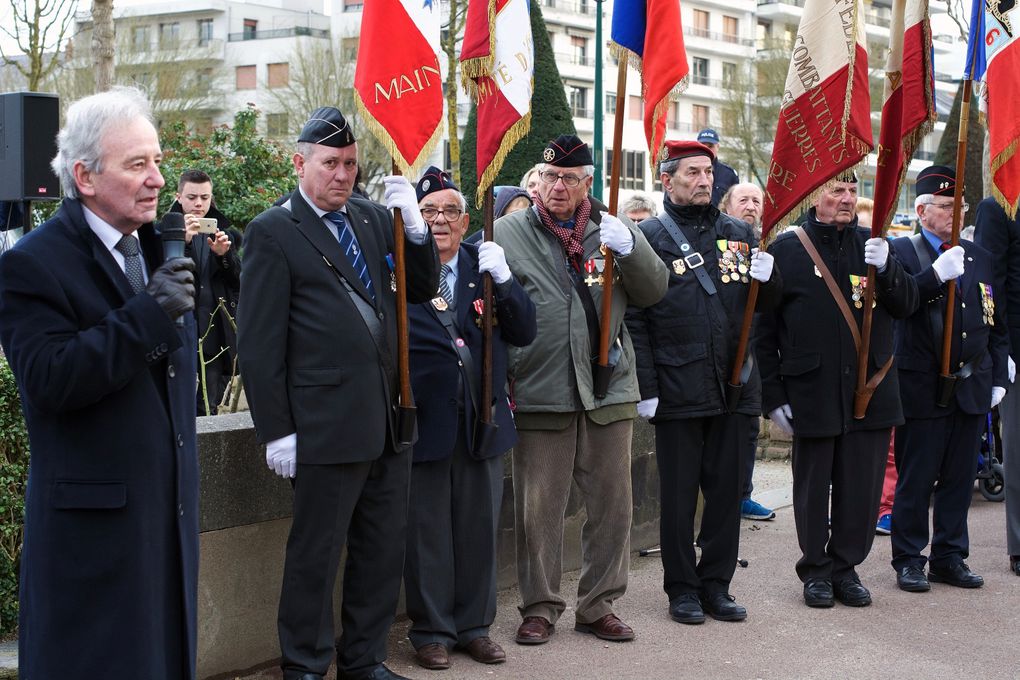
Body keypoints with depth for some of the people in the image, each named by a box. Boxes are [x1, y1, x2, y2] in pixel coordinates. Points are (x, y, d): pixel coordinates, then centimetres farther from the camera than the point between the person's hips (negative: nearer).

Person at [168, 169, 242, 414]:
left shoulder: (227, 235, 12)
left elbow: (240, 281, 7)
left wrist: (224, 255, -12)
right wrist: (182, 242, -20)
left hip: (216, 335, 3)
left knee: (208, 409, 5)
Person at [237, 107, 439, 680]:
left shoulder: (373, 219, 12)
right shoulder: (272, 233, -5)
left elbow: (422, 289, 13)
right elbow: (260, 343, -8)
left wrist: (415, 225, -4)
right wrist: (276, 431, -11)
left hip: (388, 420, 6)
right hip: (326, 427, -6)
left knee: (384, 552, 14)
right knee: (316, 556, 4)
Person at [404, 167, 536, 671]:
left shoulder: (485, 266, 7)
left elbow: (524, 334, 1)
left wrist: (503, 279, -14)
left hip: (482, 420, 4)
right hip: (423, 420, -4)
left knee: (479, 528, 12)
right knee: (426, 532, 5)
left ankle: (474, 625, 26)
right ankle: (431, 630, 19)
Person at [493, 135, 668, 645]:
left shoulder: (613, 231, 10)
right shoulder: (508, 233, 5)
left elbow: (654, 291, 3)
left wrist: (630, 248, -13)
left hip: (609, 391, 2)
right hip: (540, 393, -2)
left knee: (611, 505, 8)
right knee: (539, 508, 3)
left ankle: (598, 605, 22)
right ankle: (539, 608, 17)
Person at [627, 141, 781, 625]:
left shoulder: (738, 233, 12)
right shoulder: (649, 237, -2)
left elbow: (767, 302, 17)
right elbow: (634, 319, -6)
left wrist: (768, 277, -7)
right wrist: (646, 387, -12)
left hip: (734, 386, 4)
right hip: (678, 391, -4)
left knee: (726, 489, 10)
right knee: (679, 492, 5)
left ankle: (716, 585, 22)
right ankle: (682, 589, 17)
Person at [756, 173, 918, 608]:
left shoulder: (873, 245, 10)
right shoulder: (786, 249, 0)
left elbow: (907, 306, 3)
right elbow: (765, 328, 0)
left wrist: (886, 268, -17)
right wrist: (773, 395, -4)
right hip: (812, 392, -3)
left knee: (862, 486, 6)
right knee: (813, 486, 7)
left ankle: (846, 566, 22)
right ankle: (816, 570, 22)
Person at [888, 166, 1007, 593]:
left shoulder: (979, 257, 15)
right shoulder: (902, 252, -3)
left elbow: (996, 323, 17)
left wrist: (998, 377, 12)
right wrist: (937, 273, -29)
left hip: (972, 387, 5)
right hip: (923, 387, -5)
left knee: (960, 477, 10)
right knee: (916, 479, 1)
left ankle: (949, 557, 21)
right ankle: (909, 560, 11)